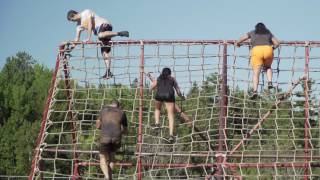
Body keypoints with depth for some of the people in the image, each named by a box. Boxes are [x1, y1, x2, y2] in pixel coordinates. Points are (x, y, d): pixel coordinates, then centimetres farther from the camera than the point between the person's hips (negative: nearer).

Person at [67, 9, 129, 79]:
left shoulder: (86, 13, -2)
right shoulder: (79, 24, 21)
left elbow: (90, 25, -12)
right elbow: (77, 37, 20)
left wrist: (89, 38, -16)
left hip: (104, 25, -8)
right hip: (101, 31, 8)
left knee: (100, 35, -42)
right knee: (104, 52, -5)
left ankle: (119, 33, -36)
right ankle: (108, 71, -14)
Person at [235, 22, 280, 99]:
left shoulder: (252, 33, 24)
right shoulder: (268, 33, 27)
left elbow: (240, 40, 21)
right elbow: (277, 43, 24)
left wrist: (237, 44, 42)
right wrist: (272, 48, 43)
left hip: (257, 51, -2)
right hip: (268, 50, 2)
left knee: (256, 73, -3)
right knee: (268, 67, 29)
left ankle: (255, 91, -23)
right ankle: (270, 82, 5)